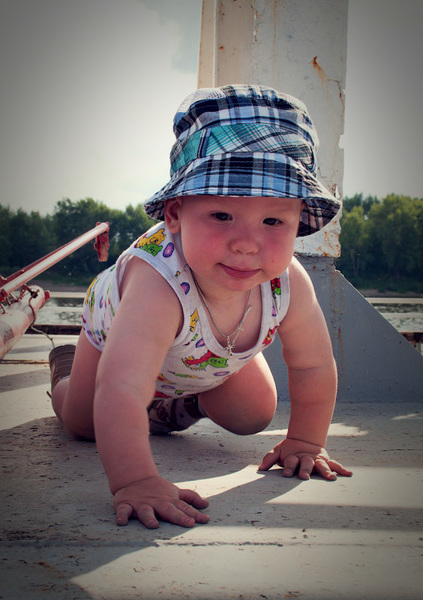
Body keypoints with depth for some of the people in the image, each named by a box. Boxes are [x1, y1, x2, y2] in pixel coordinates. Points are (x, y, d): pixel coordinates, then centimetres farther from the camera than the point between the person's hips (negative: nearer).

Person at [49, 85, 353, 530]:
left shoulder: (288, 285, -39)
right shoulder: (156, 282, -55)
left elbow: (314, 368, -20)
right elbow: (122, 392, -60)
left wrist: (304, 444, -15)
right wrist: (134, 481, -67)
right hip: (115, 328, -3)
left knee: (254, 416, 6)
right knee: (83, 423, 8)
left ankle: (178, 403, 35)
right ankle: (66, 367, 42)